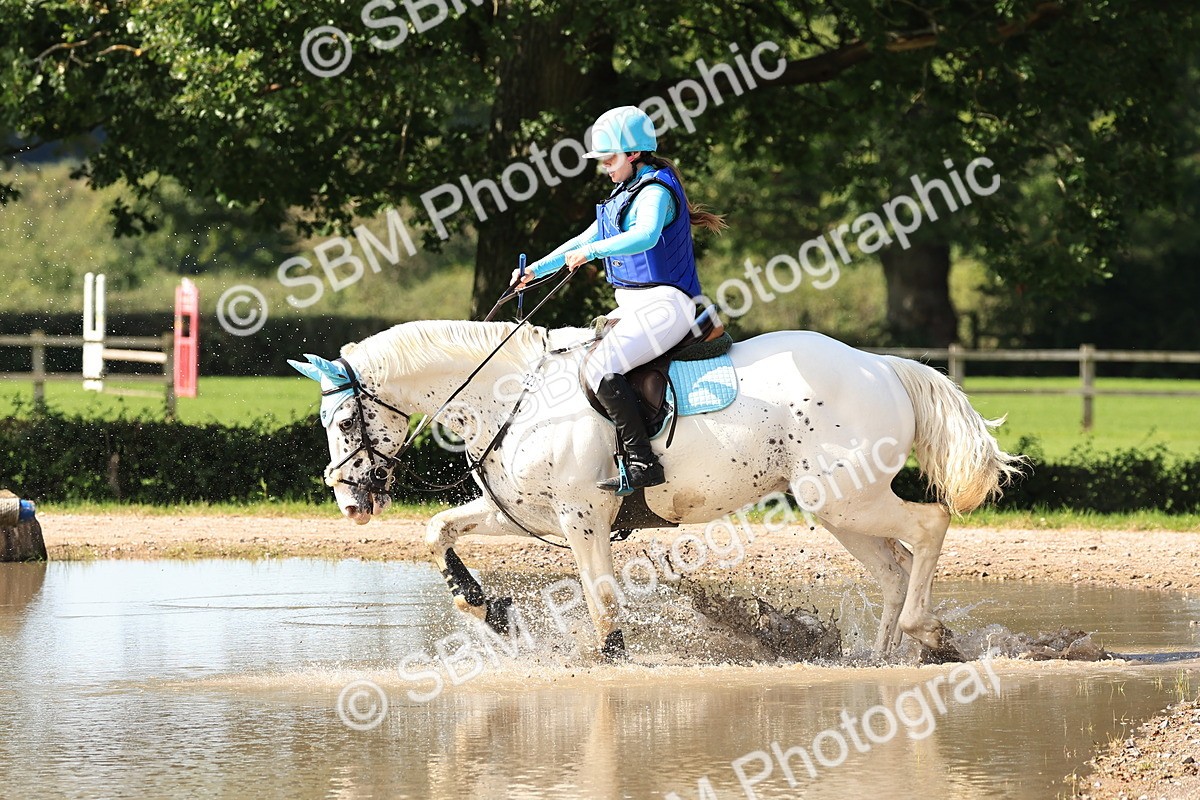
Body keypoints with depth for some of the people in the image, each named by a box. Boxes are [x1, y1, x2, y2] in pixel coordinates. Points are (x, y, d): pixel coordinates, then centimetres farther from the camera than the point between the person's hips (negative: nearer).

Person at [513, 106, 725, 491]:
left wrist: (591, 252, -39)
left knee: (600, 366, -26)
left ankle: (643, 462, -29)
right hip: (633, 307, 11)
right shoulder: (625, 195, 19)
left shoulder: (656, 192, -12)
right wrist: (535, 271, 18)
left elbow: (646, 236, -33)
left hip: (662, 304, -11)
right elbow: (586, 240, 25)